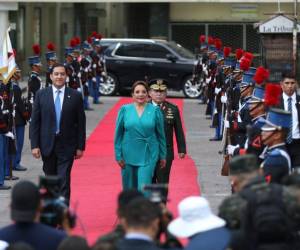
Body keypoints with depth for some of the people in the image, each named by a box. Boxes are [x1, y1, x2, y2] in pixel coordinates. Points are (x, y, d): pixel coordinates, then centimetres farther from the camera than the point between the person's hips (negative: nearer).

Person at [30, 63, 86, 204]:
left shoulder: (75, 96, -1)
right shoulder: (41, 95, 1)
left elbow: (81, 123, 1)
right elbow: (34, 122, 1)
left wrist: (80, 146, -2)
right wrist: (34, 145, -5)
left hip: (66, 146, -2)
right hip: (47, 145, 2)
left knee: (64, 182, -9)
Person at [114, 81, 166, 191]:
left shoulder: (155, 110, -1)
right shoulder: (125, 110, 1)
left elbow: (161, 134, 5)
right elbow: (118, 134, 4)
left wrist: (162, 156, 7)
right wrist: (118, 155, 0)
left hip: (148, 156, -2)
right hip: (129, 155, 2)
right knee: (129, 189, 11)